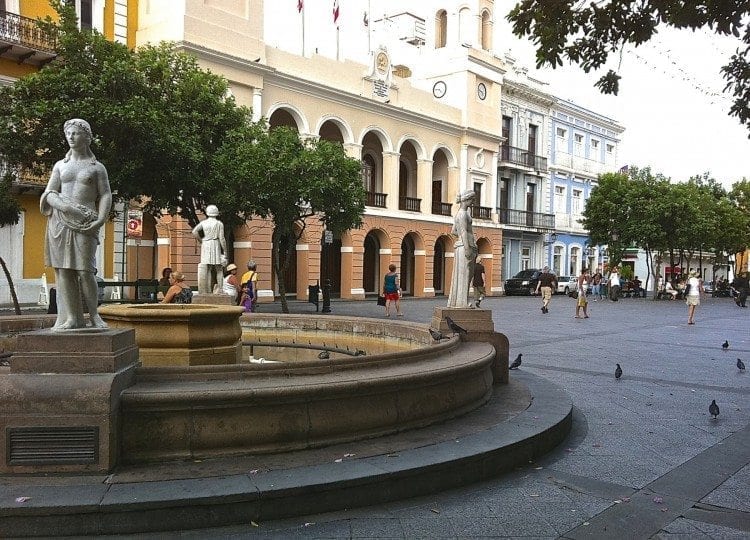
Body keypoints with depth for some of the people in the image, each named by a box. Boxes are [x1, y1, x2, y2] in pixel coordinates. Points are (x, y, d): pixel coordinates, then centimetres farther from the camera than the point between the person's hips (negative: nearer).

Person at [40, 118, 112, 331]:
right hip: (60, 221, 3)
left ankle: (94, 315, 2)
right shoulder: (60, 165, 17)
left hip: (85, 224, -3)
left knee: (85, 271, -11)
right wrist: (68, 208, -10)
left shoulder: (97, 167, 11)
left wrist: (100, 220, -12)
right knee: (63, 269, -3)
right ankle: (71, 318, -1)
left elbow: (106, 195, 3)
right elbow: (49, 194, 9)